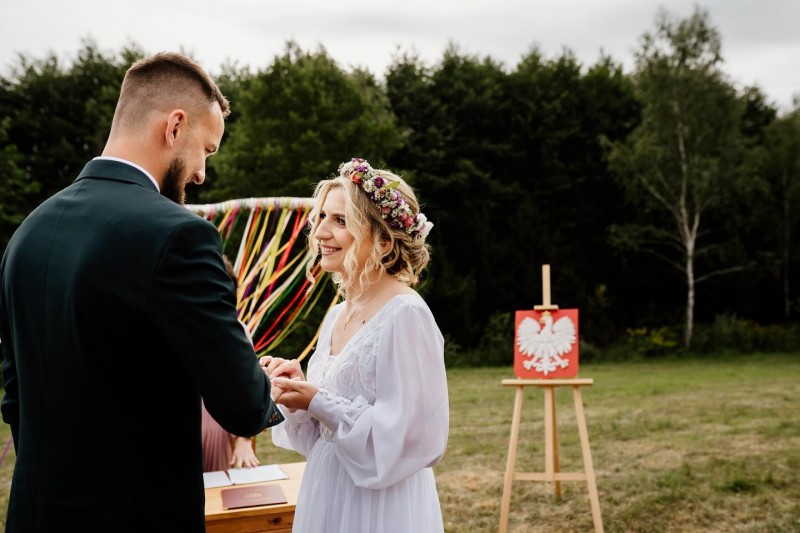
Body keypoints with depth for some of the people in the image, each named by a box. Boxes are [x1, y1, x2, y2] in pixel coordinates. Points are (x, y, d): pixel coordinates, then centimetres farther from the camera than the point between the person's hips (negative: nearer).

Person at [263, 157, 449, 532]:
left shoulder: (406, 315, -17)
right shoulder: (337, 315, 7)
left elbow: (410, 436, -21)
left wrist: (319, 403, -18)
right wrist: (299, 387, -4)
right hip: (327, 499, 8)